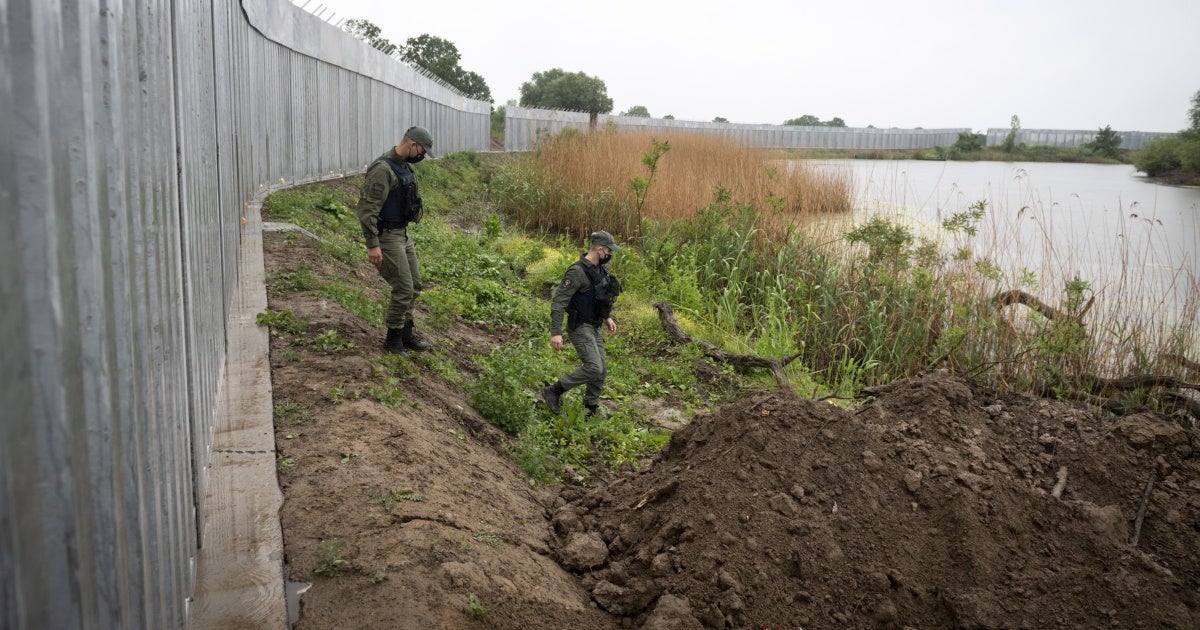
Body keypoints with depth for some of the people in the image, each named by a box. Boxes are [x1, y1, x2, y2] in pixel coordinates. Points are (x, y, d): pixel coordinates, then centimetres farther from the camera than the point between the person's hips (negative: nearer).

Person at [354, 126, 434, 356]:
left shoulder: (403, 167, 10)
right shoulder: (383, 169, -21)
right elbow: (367, 208, -24)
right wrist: (372, 244, -26)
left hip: (402, 233, 10)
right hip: (386, 237, -10)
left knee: (414, 285, 14)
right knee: (403, 289, -6)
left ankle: (406, 333, 26)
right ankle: (393, 339, 9)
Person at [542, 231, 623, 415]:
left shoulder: (598, 269, 6)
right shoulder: (577, 271, -22)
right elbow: (558, 301, -24)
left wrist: (607, 317, 21)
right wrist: (556, 332, -29)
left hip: (593, 327, 9)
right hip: (579, 328, -9)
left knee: (601, 370, 9)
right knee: (593, 368, -18)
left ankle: (591, 410, 21)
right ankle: (553, 391, -3)